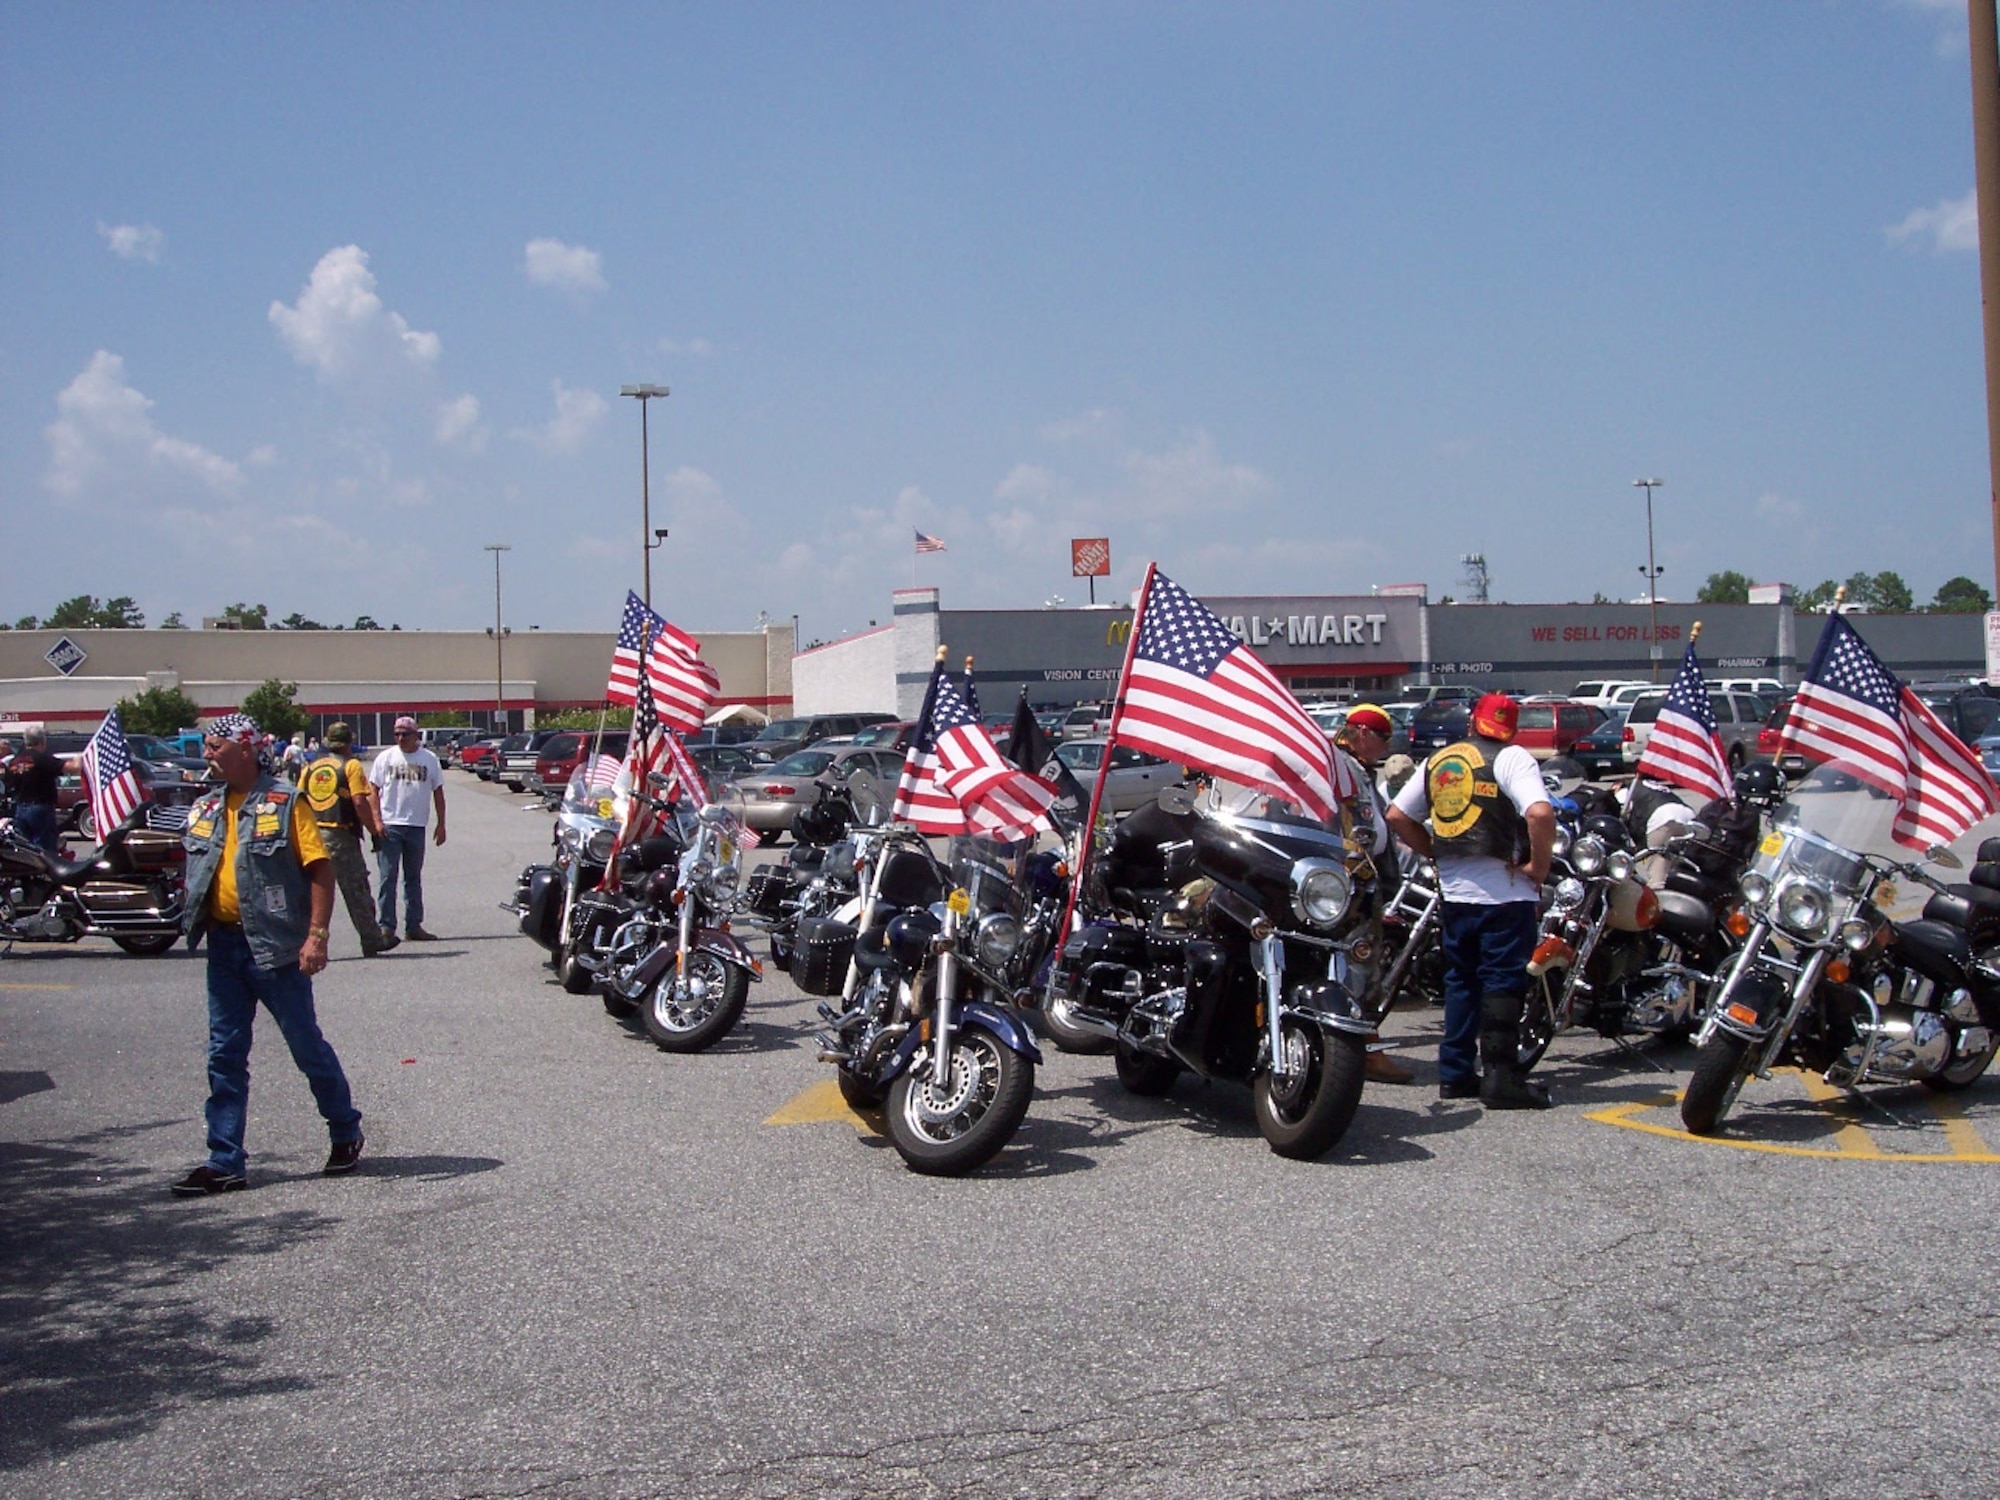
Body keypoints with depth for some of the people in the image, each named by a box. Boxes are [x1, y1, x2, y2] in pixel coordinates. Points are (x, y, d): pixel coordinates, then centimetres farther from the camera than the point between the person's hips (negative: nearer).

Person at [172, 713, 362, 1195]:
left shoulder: (284, 802, -7)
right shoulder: (205, 809, 12)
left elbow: (320, 869, -12)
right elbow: (195, 875, 20)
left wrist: (317, 934, -19)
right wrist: (194, 922, 3)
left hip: (275, 945, -6)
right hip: (223, 943, 6)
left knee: (307, 1045, 5)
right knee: (225, 1056, 7)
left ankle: (346, 1133, 23)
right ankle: (225, 1162, 12)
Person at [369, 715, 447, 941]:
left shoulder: (429, 759, 6)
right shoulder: (386, 757, 2)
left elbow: (438, 792, 11)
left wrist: (441, 824, 7)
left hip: (416, 827, 2)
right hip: (389, 825, -2)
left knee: (413, 878, 10)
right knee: (388, 876, -3)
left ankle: (413, 926, 15)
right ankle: (386, 926, 0)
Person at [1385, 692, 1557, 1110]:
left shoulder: (1438, 761, 13)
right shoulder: (1510, 758, -6)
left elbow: (1397, 816, 14)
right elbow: (1540, 813, -23)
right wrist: (1540, 865, -12)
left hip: (1454, 890, 6)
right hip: (1503, 892, -6)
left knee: (1461, 981, 14)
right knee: (1503, 981, -3)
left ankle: (1455, 1072, 16)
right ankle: (1501, 1076, -7)